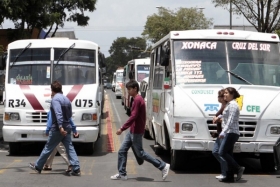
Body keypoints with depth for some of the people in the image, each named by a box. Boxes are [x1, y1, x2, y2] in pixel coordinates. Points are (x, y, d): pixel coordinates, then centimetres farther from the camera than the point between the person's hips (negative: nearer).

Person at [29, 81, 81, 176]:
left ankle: (38, 167, 17)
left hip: (57, 129, -7)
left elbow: (58, 114, -25)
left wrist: (60, 127, -32)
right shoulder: (66, 99, 12)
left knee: (48, 148, 5)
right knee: (69, 148, 3)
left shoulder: (55, 99, -12)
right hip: (67, 128, 7)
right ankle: (76, 169, -4)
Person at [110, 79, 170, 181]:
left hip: (136, 132, -10)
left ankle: (163, 166, 2)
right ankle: (122, 174, 12)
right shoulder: (137, 99, 13)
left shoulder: (138, 100, -18)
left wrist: (122, 128, -26)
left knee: (140, 153, -3)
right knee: (122, 151, 8)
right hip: (132, 131, 10)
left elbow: (133, 116, -25)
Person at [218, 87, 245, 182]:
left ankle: (238, 168, -7)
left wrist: (223, 132, -24)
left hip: (231, 133, -10)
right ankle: (229, 177, 9)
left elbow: (231, 121, -20)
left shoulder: (232, 105, -12)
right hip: (230, 133, 10)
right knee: (228, 154, 8)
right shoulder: (229, 104, 17)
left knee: (222, 152, -11)